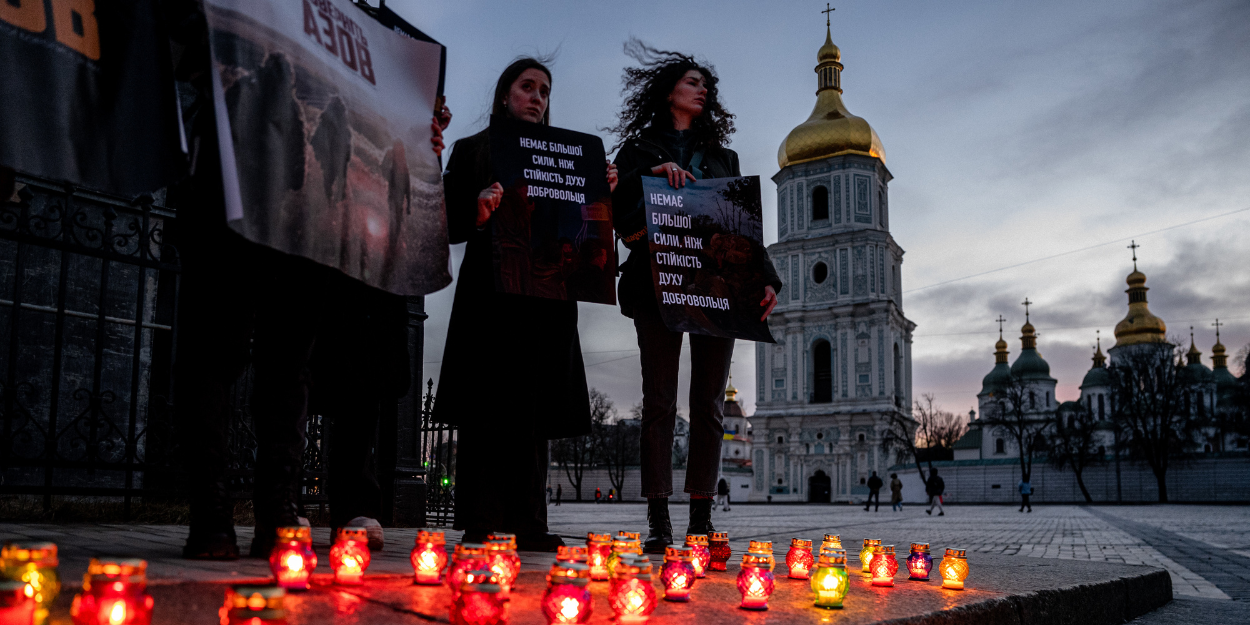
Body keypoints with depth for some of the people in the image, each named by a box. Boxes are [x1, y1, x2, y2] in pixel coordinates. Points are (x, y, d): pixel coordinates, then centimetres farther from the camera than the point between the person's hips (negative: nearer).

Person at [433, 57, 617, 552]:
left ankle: (527, 525, 4)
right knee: (488, 408, -8)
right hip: (490, 292, -4)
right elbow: (450, 226, 2)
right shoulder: (472, 150, 11)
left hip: (546, 296, 4)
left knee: (533, 410, 2)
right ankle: (480, 524, -5)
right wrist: (480, 212, -17)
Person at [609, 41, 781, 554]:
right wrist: (652, 173, -14)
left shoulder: (723, 156, 25)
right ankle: (658, 521, -5)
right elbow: (616, 208, 2)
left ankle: (701, 520, 0)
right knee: (659, 401, -6)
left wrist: (766, 278, 3)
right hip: (658, 281, -3)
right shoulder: (639, 149, 16)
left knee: (708, 404, -2)